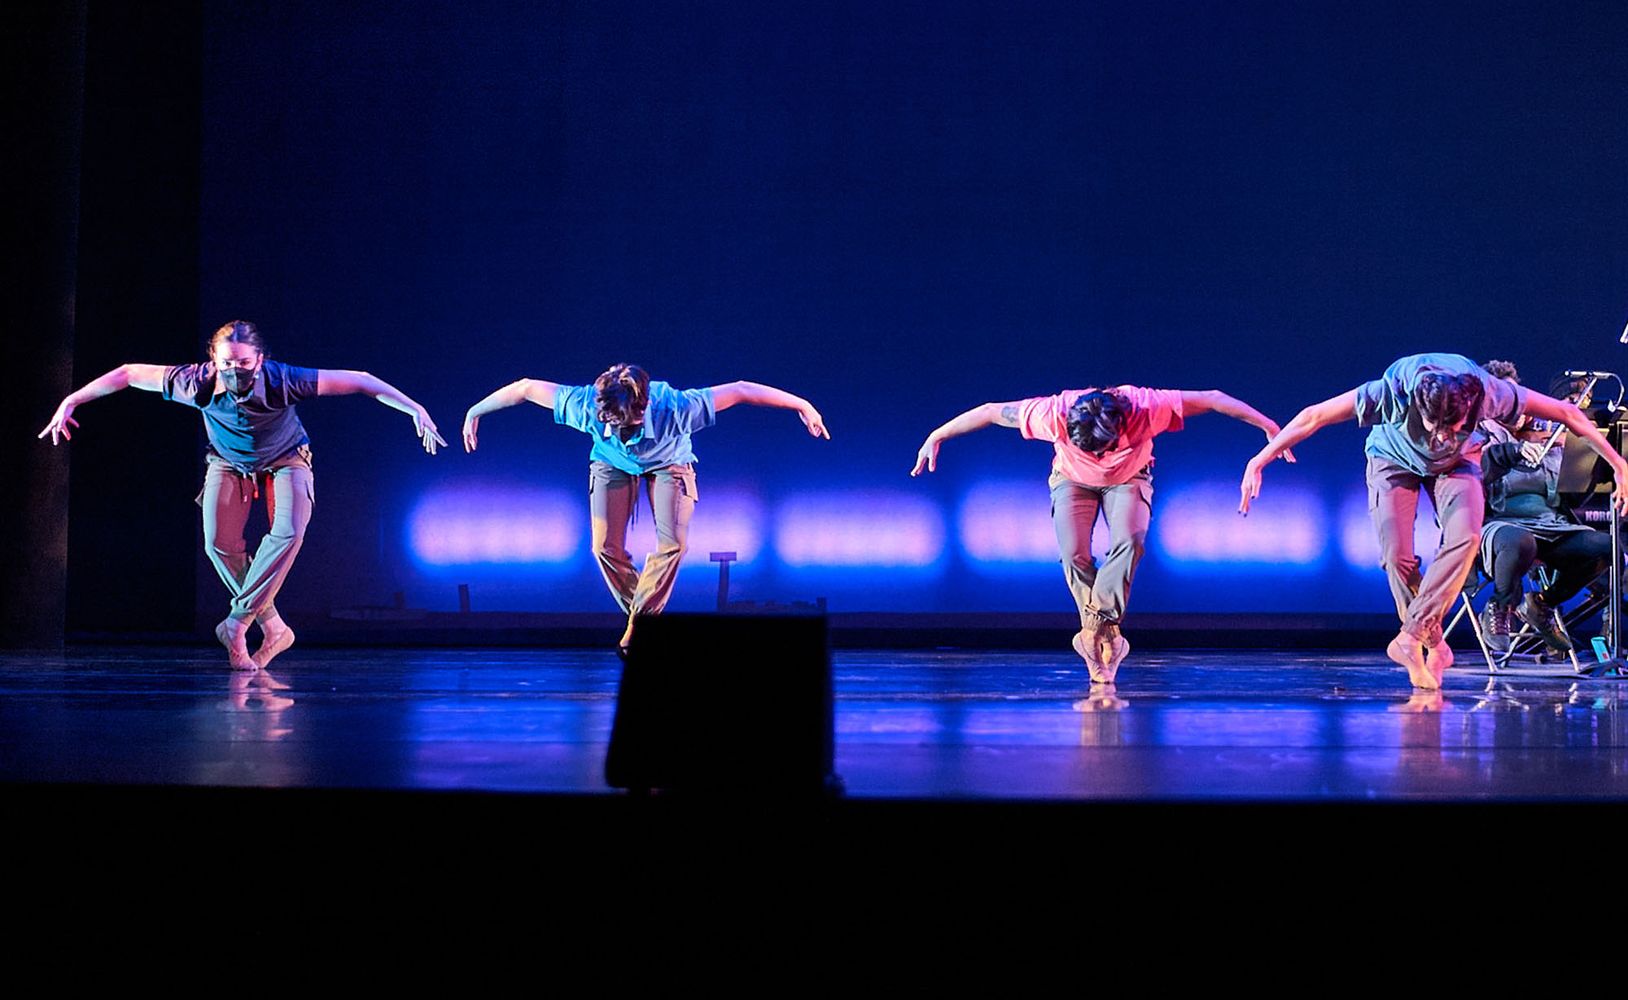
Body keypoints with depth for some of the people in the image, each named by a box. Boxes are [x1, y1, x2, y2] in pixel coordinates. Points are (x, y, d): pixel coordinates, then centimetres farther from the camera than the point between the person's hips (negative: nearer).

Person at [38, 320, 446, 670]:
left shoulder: (282, 380, -37)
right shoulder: (199, 383, -33)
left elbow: (357, 381, -34)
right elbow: (129, 374, -21)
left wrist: (415, 409, -36)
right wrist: (70, 402, -17)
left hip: (284, 460, -2)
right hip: (229, 463, 2)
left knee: (288, 531, -28)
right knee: (219, 544, -17)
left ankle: (238, 621, -20)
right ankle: (273, 628, -4)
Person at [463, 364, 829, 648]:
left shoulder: (673, 407, -45)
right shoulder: (586, 404, -41)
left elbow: (740, 390, -38)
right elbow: (525, 388, -28)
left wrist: (802, 405, -31)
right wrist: (475, 412, -15)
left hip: (668, 462, -1)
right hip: (613, 463, 1)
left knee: (673, 542, -19)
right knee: (606, 548, -9)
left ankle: (638, 625, -8)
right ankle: (645, 618, 13)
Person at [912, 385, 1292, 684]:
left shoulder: (1144, 407, -40)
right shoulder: (1055, 413, -39)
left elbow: (1213, 399, -30)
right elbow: (990, 412, -26)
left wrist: (1269, 427, -26)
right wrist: (935, 438, -19)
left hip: (1128, 479, 0)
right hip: (1073, 479, 0)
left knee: (1129, 542, -28)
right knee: (1073, 554, -21)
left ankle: (1094, 631, -20)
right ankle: (1107, 634, -2)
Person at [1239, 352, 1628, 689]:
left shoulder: (1488, 393, -36)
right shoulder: (1391, 392, -40)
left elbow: (1568, 414, -23)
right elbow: (1311, 418, -31)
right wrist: (1259, 462, -29)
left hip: (1456, 462, 1)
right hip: (1395, 460, -1)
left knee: (1464, 536, -26)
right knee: (1397, 556, -17)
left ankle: (1411, 636, -22)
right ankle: (1435, 647, 1)